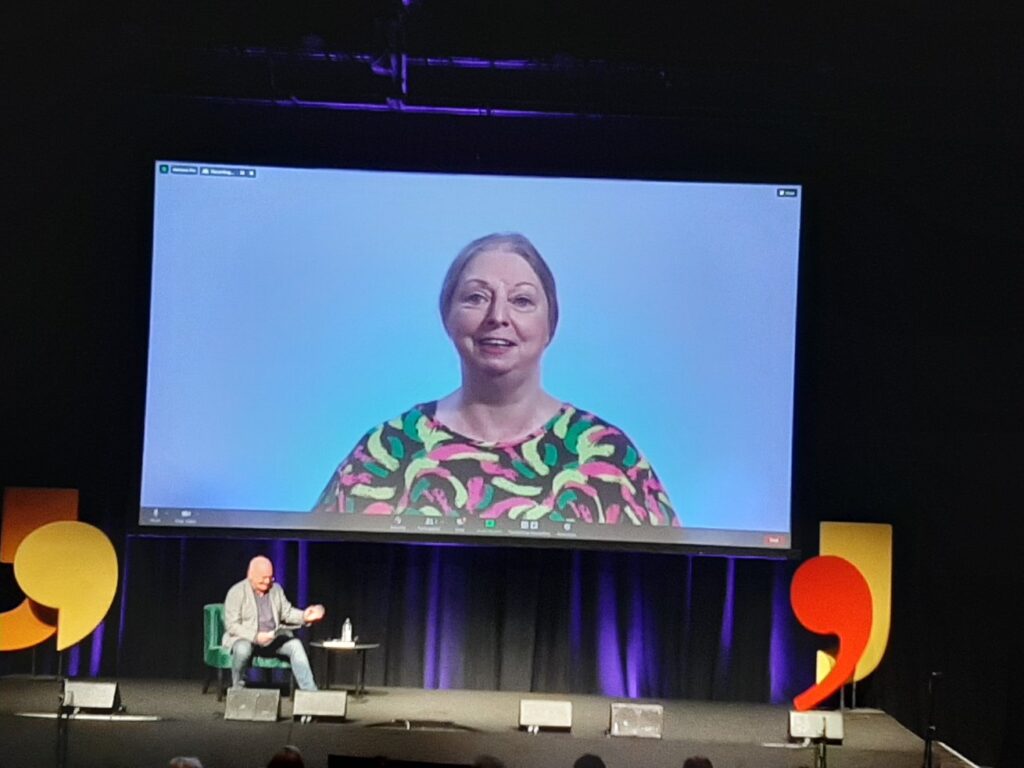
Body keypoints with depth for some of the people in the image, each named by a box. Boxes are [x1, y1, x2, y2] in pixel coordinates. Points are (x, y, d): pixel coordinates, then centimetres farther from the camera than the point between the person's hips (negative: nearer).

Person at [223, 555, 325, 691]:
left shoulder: (276, 589, 9)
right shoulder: (236, 592, -9)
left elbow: (287, 612, 13)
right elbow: (231, 625, -14)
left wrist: (304, 616, -10)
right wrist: (255, 637, -27)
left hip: (274, 637, 5)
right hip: (245, 639, -4)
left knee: (295, 644, -21)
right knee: (242, 649, -38)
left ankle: (309, 691, -24)